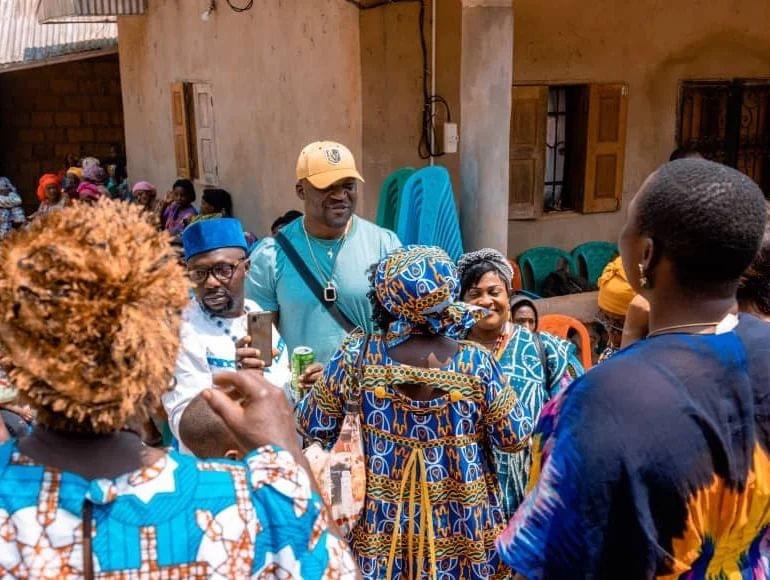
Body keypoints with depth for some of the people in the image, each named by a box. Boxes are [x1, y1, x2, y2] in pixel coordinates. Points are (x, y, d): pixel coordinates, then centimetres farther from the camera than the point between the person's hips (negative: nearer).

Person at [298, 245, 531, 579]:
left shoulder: (356, 354, -14)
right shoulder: (476, 361, -15)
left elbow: (314, 427, -4)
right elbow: (514, 438, -6)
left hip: (381, 524, 0)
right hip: (459, 524, 0)